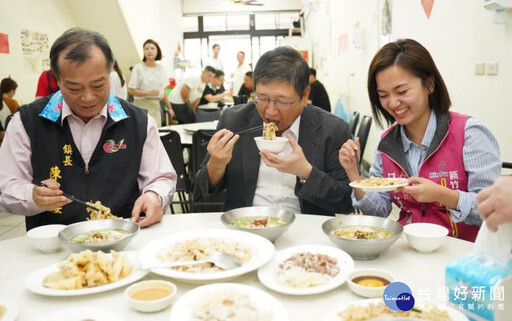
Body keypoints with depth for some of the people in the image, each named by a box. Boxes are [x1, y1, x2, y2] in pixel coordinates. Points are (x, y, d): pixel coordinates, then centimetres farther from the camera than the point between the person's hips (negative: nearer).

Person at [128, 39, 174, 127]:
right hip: (142, 105, -4)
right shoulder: (138, 68, -5)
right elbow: (131, 90, -8)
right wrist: (148, 92, -18)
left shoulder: (161, 68, 9)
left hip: (156, 106, 4)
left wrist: (169, 108, 12)